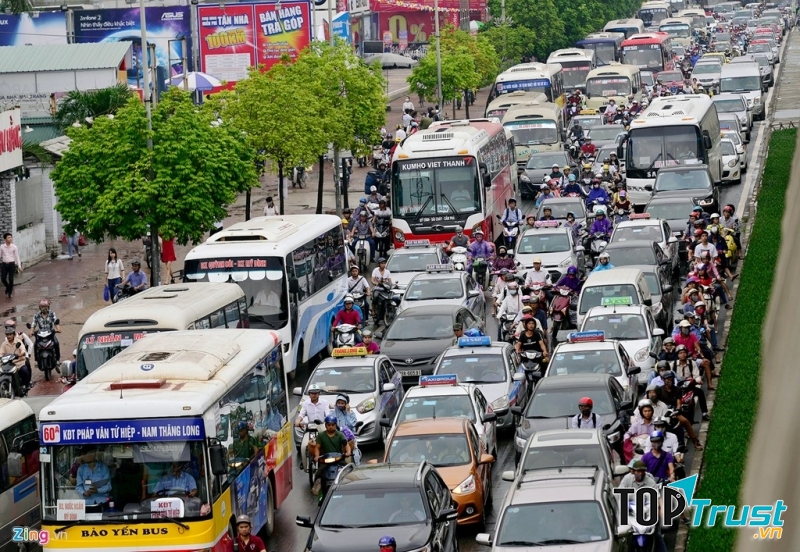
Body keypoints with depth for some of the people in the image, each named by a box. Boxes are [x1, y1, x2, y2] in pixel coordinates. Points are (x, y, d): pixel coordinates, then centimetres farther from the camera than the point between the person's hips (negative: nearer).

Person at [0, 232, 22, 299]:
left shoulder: (14, 247, -4)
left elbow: (17, 257, -1)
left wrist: (19, 266, -5)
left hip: (11, 264, -2)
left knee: (11, 279, -6)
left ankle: (10, 292, 11)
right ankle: (8, 288, 28)